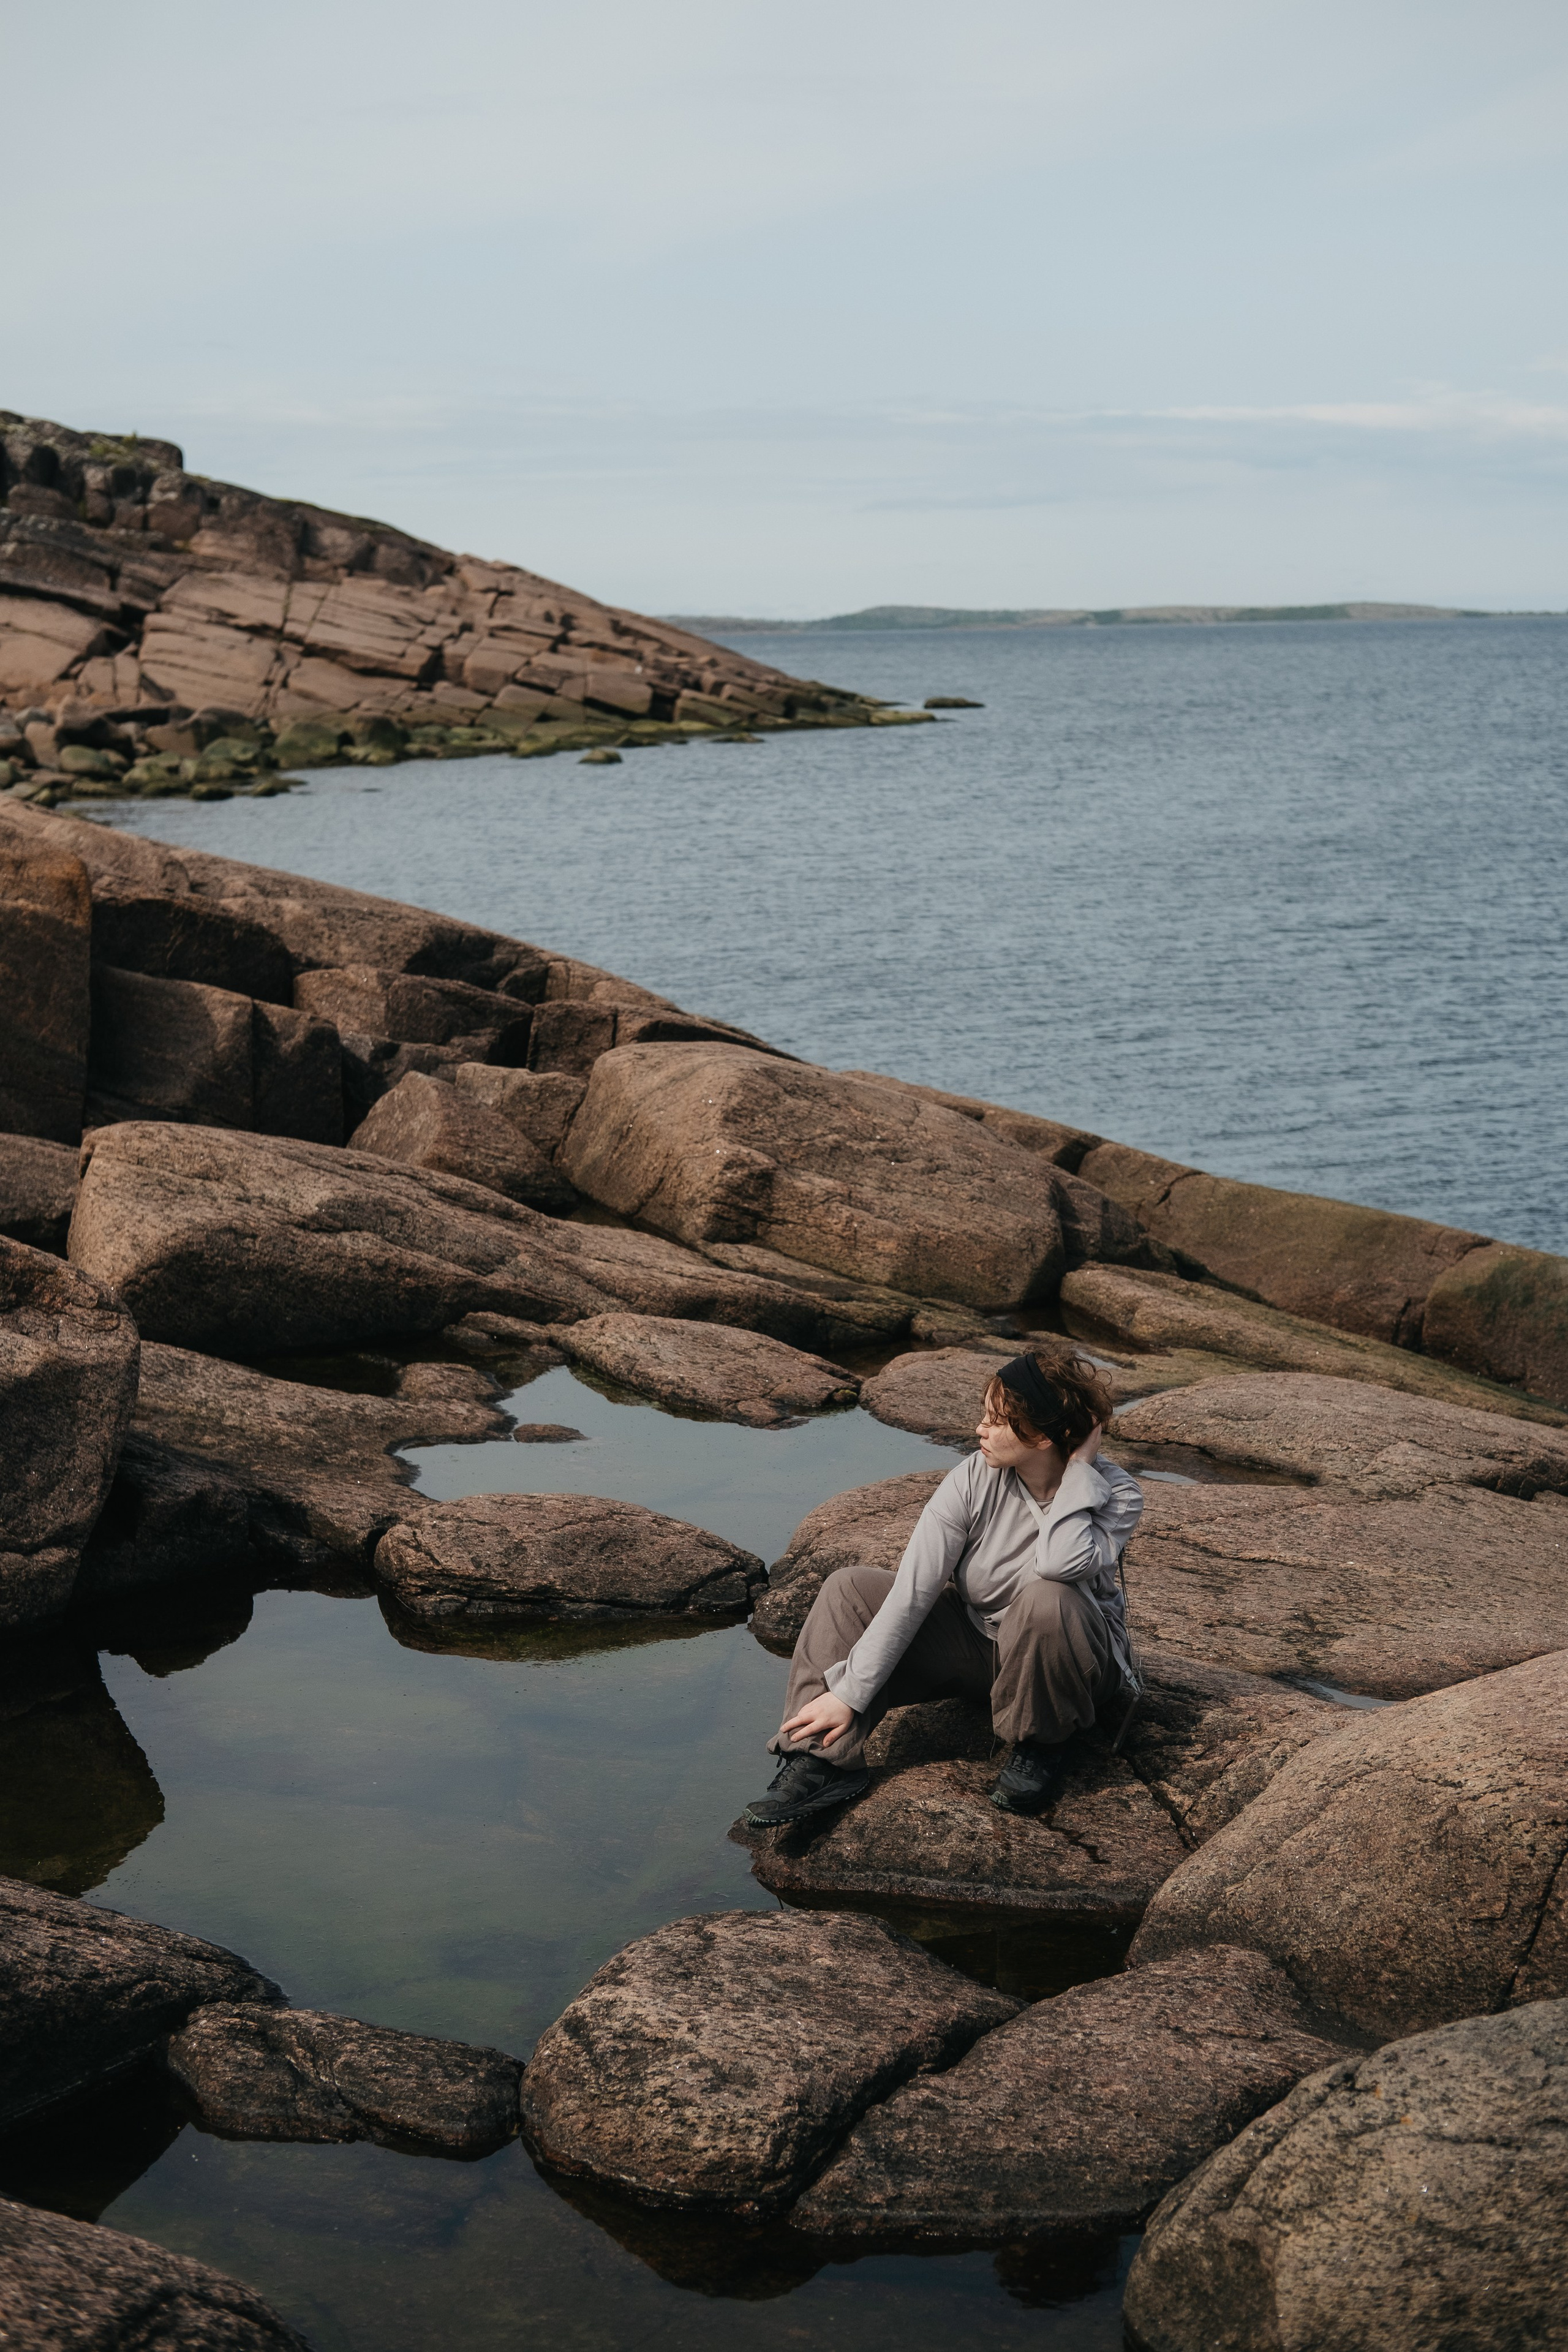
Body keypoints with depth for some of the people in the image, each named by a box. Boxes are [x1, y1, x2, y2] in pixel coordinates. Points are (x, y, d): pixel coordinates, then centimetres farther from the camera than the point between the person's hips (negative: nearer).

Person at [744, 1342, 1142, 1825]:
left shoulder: (1117, 1495, -22)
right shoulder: (975, 1479, -15)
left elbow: (1062, 1563, -44)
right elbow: (912, 1591, -17)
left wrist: (1082, 1466, -33)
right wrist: (850, 1694, -20)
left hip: (1068, 1655, -4)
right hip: (975, 1639, 4)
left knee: (1046, 1597, -38)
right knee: (849, 1590, -11)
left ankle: (1040, 1745, -13)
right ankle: (824, 1761, -18)